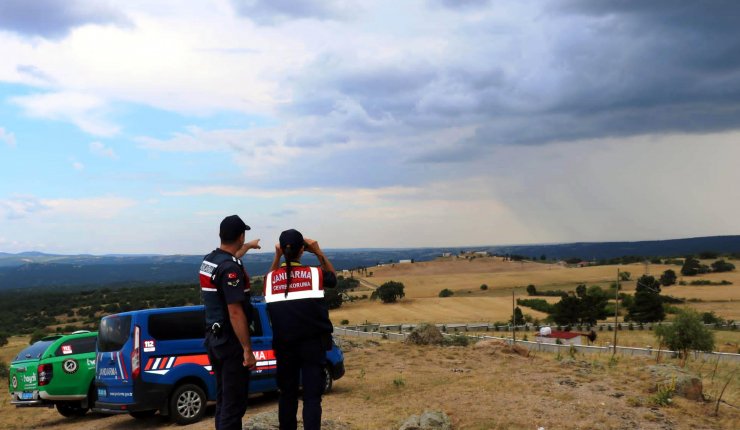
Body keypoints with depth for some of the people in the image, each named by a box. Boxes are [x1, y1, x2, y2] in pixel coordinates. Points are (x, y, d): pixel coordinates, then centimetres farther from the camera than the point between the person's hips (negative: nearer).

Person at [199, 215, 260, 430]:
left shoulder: (209, 260, 8)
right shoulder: (231, 269, -20)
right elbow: (235, 312, -23)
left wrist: (248, 247, 48)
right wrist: (247, 350, -20)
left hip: (213, 337, 9)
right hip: (231, 340, -9)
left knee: (223, 398, 17)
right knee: (234, 403, -3)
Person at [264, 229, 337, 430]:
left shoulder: (271, 278, -3)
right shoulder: (315, 273, -8)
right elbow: (333, 279, 15)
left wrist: (276, 257, 13)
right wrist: (319, 252, 8)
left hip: (284, 344, 2)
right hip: (313, 343, -2)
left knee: (287, 394, 14)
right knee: (312, 395, -1)